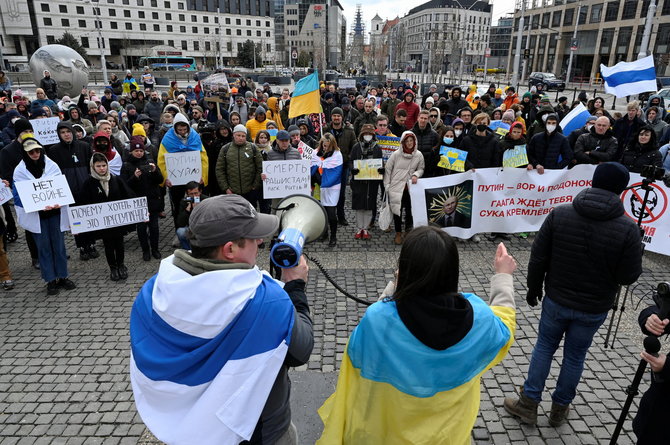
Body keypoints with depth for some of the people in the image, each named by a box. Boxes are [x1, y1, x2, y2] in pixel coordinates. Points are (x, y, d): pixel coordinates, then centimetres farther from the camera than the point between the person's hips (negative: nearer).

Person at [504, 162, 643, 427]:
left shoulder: (559, 214, -12)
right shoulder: (628, 229, -17)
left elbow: (538, 259, -8)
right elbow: (628, 277, -10)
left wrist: (534, 288, 8)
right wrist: (636, 253, 9)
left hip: (556, 300, 1)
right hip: (594, 308, 0)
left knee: (544, 347, 17)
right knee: (575, 356, 16)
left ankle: (528, 404, 24)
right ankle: (559, 409, 33)